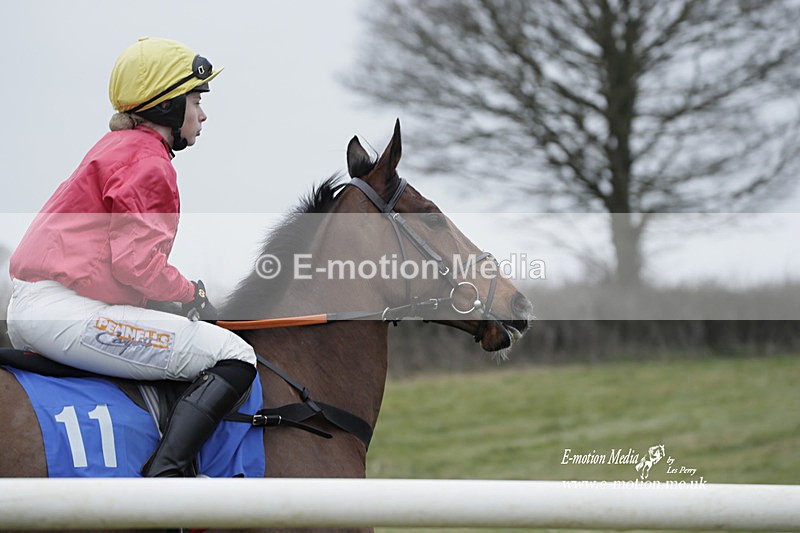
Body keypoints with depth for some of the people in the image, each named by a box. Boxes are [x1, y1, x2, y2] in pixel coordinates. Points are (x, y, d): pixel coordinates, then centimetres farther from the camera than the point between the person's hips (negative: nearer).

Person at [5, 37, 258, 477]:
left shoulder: (116, 147, 24)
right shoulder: (146, 160, -8)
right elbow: (135, 261, -18)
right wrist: (191, 293, -2)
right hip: (67, 312, -11)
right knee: (233, 357, -15)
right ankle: (163, 478, -27)